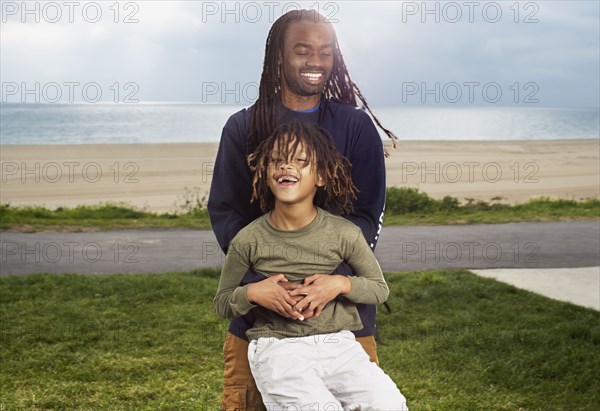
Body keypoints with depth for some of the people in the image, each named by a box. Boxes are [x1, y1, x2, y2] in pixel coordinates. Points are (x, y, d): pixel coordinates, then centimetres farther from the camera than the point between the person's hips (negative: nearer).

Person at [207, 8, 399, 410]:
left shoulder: (356, 126, 4)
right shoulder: (243, 128, 6)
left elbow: (368, 214, -1)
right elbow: (224, 212, 1)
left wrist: (337, 279, -18)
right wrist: (259, 282, -16)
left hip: (341, 298, 0)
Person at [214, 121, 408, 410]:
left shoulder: (345, 234, 0)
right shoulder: (248, 240, -1)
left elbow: (379, 289, 12)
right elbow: (221, 302, 11)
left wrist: (341, 283, -9)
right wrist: (253, 292, -11)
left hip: (338, 344, 2)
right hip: (277, 348, -2)